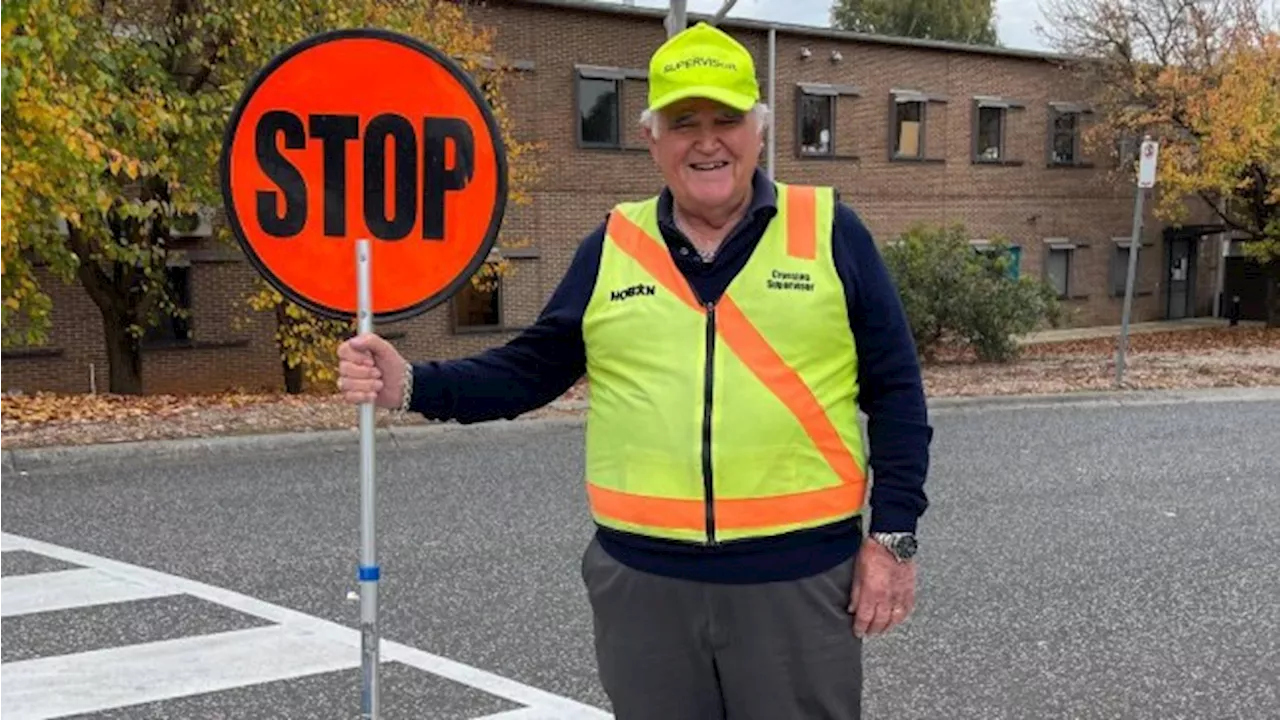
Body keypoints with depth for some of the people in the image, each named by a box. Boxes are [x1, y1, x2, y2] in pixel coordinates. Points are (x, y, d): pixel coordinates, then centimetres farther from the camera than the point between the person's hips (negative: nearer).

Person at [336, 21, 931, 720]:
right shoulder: (612, 246, 6)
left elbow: (895, 393, 1)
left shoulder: (830, 232, 0)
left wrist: (892, 534, -4)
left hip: (799, 575, -2)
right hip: (643, 577, 3)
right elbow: (532, 369, 8)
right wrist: (414, 385, -6)